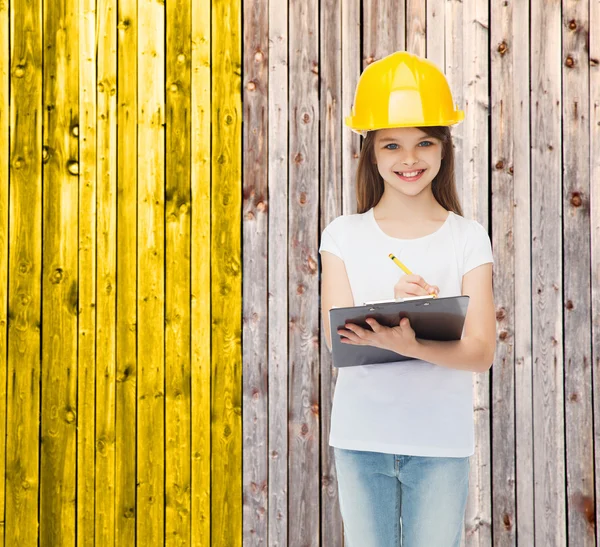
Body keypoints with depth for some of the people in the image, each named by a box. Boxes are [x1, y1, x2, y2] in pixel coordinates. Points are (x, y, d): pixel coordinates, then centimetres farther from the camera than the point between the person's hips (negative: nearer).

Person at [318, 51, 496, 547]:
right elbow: (337, 340, -7)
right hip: (360, 437, 1)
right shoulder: (344, 235, 1)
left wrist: (408, 346, -28)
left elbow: (481, 353, -9)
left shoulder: (468, 239, -2)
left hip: (441, 440, -1)